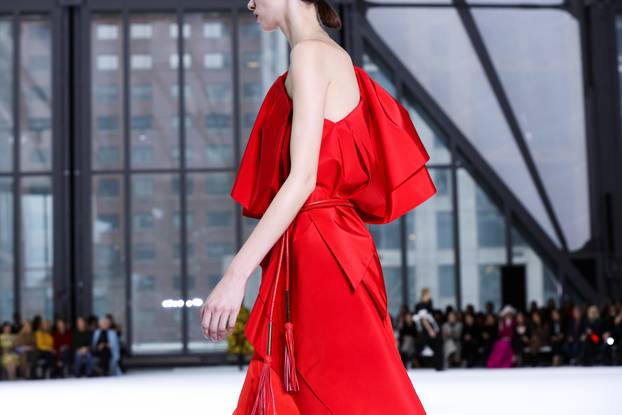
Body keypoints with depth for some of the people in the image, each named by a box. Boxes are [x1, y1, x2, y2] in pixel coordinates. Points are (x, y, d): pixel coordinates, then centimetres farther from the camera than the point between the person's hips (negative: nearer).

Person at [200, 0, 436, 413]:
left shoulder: (312, 54, -10)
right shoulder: (331, 57, 18)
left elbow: (303, 179, -19)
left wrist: (236, 275, -22)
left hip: (320, 255, -9)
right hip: (322, 251, 9)